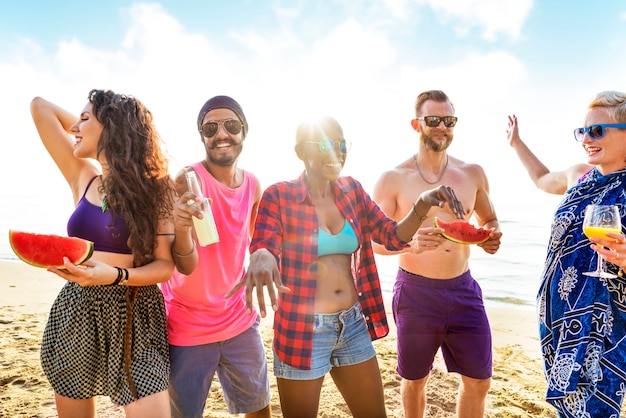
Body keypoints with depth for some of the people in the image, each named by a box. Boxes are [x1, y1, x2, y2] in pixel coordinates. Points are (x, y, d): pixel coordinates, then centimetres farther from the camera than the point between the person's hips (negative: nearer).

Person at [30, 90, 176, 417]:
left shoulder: (153, 189, -7)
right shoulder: (83, 176, 5)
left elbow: (165, 264, -11)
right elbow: (40, 106, 11)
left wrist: (114, 275, -27)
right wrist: (92, 131, 12)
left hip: (134, 318, -4)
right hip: (75, 313, 5)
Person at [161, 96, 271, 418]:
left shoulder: (253, 185, -3)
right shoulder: (187, 180, -19)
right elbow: (186, 266, -23)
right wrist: (182, 229, -41)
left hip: (239, 320, 5)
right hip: (187, 328, -4)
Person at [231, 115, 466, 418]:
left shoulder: (352, 190, 3)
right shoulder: (279, 195, -10)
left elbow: (394, 236, 4)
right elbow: (262, 246, -21)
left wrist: (421, 205, -15)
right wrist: (262, 257, -46)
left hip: (353, 324, 5)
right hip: (303, 329, -4)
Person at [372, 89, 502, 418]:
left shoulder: (473, 174, 4)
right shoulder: (393, 179, -6)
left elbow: (489, 220, 16)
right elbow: (375, 241, -8)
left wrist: (491, 237, -8)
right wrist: (411, 244, -28)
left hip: (463, 289, 3)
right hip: (416, 290, -3)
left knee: (479, 382, 12)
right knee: (415, 380, 15)